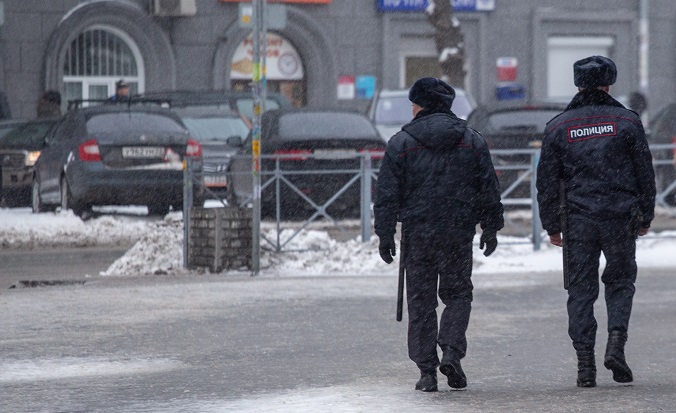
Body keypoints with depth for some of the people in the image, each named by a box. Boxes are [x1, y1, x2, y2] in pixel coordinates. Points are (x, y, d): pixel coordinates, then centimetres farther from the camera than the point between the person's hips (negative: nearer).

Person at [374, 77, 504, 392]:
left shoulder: (401, 143, -1)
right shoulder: (472, 141, 6)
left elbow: (387, 195, -2)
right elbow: (489, 189, 8)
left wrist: (385, 235, 3)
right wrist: (491, 229, 15)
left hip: (417, 235, -1)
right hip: (459, 235, 1)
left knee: (421, 302, 5)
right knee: (458, 295, 13)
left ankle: (427, 370, 2)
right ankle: (452, 352, -8)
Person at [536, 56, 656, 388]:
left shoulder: (558, 127, 5)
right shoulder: (626, 121, 2)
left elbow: (547, 180, 5)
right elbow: (644, 171, 4)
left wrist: (551, 225, 10)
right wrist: (645, 216, 12)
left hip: (578, 222, 1)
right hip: (620, 218, -1)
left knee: (581, 289, 4)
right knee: (620, 280, 13)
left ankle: (585, 362, -2)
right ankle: (616, 343, -7)